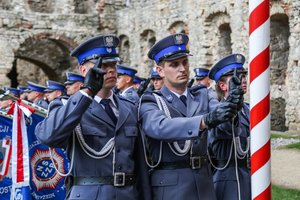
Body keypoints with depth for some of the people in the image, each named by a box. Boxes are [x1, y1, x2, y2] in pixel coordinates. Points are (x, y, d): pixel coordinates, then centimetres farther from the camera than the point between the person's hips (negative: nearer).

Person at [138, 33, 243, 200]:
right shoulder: (150, 102, -5)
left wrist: (233, 103, -34)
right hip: (169, 187, -4)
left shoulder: (202, 96, 10)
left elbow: (220, 110, -10)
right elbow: (160, 127, -26)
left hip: (203, 183, 4)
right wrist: (206, 120, -40)